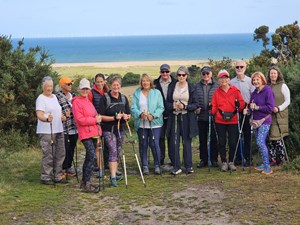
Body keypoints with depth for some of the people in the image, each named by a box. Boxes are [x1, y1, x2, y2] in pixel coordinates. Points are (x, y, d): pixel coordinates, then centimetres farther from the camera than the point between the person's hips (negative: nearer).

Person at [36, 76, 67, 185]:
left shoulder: (54, 96, 16)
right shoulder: (41, 99, -10)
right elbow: (39, 115, -22)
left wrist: (62, 116, 10)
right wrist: (47, 119, -42)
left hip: (58, 130, 9)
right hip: (46, 132, -9)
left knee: (60, 154, 12)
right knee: (48, 155, -8)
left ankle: (58, 175, 23)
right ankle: (45, 177, 2)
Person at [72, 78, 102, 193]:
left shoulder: (88, 101, 19)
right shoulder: (76, 102, -9)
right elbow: (80, 120, -17)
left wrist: (98, 118, 11)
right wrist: (95, 120, -14)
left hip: (94, 133, 10)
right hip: (85, 134, -10)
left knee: (89, 158, 14)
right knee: (92, 157, -17)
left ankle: (85, 182, 23)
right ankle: (86, 184, -14)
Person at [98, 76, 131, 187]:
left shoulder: (123, 98, 8)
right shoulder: (105, 98, -7)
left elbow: (129, 114, 13)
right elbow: (101, 116, -10)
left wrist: (126, 116, -10)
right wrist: (114, 117, -20)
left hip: (120, 129, 5)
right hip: (108, 130, -5)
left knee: (118, 152, 12)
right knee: (113, 151, -16)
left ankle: (114, 174, 26)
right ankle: (113, 178, -18)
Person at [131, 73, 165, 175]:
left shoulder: (157, 93, 5)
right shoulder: (136, 93, 8)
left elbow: (161, 107, 0)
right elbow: (133, 107, 0)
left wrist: (153, 115, -17)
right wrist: (140, 114, -19)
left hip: (154, 123, -1)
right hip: (141, 124, 2)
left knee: (154, 144, -6)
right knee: (143, 145, 5)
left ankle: (157, 165, 8)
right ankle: (145, 166, 16)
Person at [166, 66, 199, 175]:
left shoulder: (192, 88, 3)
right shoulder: (172, 87, 8)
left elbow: (196, 104, 0)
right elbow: (167, 103, 10)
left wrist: (185, 106, -15)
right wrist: (173, 106, -12)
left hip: (187, 118, -1)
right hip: (174, 117, 1)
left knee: (187, 142, 3)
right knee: (174, 142, -2)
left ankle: (189, 166, 12)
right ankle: (176, 167, 5)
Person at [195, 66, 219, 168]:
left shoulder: (216, 86, 0)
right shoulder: (197, 86, 8)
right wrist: (196, 108, -4)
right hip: (201, 116, 2)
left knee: (214, 138, 3)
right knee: (202, 139, 9)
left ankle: (214, 159, 14)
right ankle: (203, 159, 18)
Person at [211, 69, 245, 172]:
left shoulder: (235, 90, 3)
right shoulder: (216, 92, 7)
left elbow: (242, 103, 2)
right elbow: (214, 106, 6)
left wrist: (239, 104, -20)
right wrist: (212, 111, -15)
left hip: (233, 120, -1)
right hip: (220, 121, 1)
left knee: (233, 142, 2)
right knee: (222, 142, 5)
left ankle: (231, 162, 18)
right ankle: (224, 162, 16)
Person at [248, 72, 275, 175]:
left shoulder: (268, 91, -10)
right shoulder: (254, 93, 12)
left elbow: (270, 107, -16)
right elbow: (251, 106, 19)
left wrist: (257, 107, -18)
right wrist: (251, 107, -3)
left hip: (264, 121, -8)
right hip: (255, 120, 8)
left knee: (260, 142, -17)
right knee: (260, 143, 11)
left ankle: (267, 167, -13)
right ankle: (264, 164, 21)